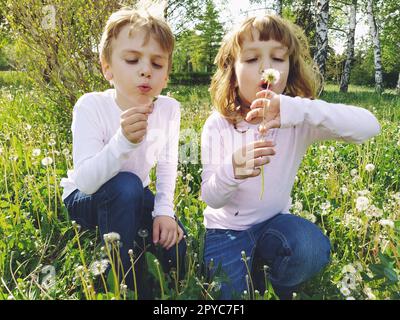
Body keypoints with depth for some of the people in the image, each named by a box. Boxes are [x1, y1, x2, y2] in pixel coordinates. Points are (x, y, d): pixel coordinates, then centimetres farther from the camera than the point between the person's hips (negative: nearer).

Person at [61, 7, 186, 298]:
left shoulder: (169, 109, -16)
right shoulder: (91, 106, -27)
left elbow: (168, 165, -2)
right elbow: (86, 181, -36)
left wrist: (164, 210, -14)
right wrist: (124, 141, -51)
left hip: (135, 197, 3)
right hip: (85, 198, -3)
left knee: (178, 249, -15)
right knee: (126, 186, -36)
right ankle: (125, 285, -16)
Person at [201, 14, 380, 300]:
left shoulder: (299, 121, -12)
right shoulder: (217, 126, -12)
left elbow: (370, 126, -27)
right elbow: (211, 199, -14)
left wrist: (300, 109, -44)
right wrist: (231, 170, -39)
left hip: (274, 221, 1)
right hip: (227, 227, 0)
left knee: (313, 250, -28)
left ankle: (272, 286, 4)